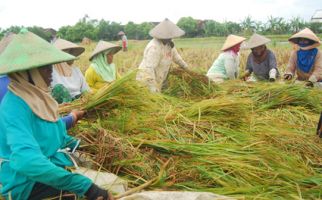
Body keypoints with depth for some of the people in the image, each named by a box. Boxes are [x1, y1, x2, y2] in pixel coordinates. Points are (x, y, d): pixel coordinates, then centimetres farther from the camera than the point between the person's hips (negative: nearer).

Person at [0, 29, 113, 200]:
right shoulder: (16, 107, -26)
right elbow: (26, 161, -41)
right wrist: (84, 185, -43)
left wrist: (78, 145, 4)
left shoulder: (35, 96, 2)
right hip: (28, 185, -9)